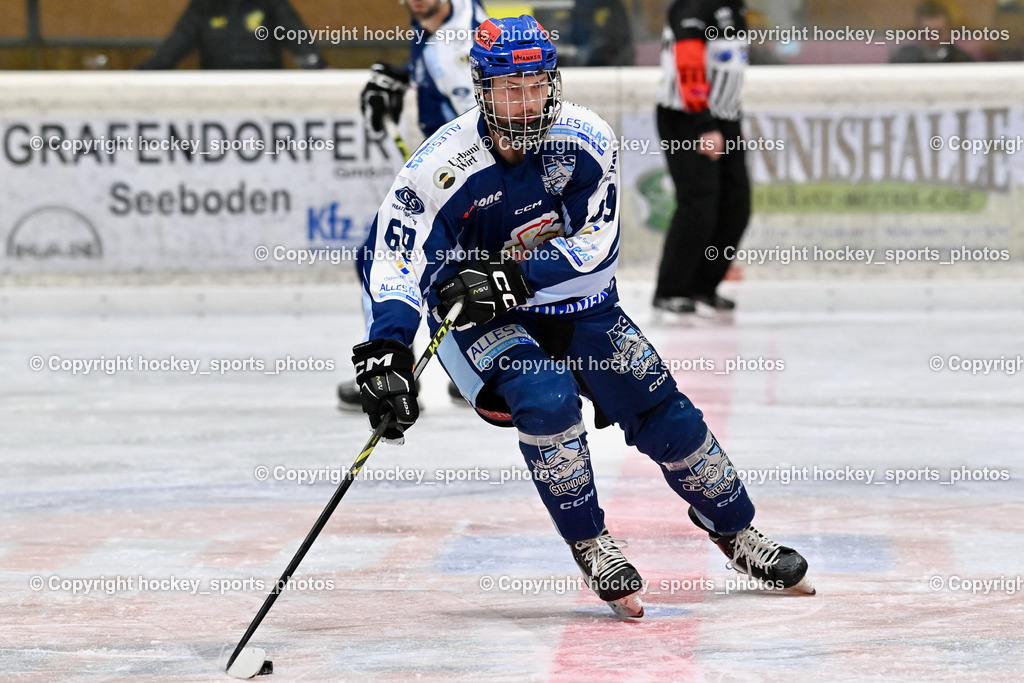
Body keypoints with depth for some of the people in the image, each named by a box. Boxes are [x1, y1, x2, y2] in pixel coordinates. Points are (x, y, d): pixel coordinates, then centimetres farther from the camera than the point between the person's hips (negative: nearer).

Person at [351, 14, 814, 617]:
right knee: (549, 401, -29)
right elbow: (397, 262, -30)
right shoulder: (443, 166, -25)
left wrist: (514, 276, -35)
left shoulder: (585, 139, -18)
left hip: (573, 303, 3)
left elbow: (598, 245, -20)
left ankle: (734, 530, 22)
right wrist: (384, 352, -47)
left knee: (663, 412, -1)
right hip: (479, 317, -3)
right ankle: (590, 546, -10)